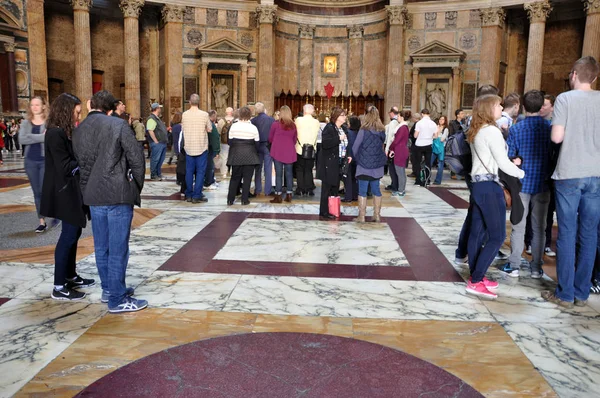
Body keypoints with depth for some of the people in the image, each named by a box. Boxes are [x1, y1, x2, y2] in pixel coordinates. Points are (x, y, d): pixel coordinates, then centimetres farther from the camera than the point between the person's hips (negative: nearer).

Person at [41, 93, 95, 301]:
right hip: (64, 192, -10)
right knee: (69, 235, -5)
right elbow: (66, 167, -21)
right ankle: (59, 287, 4)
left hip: (71, 190, 10)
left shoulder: (64, 132, 13)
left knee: (73, 233, 15)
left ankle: (70, 276, 27)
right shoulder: (55, 134, -18)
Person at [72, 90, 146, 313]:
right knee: (118, 248, -1)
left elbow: (81, 162, 10)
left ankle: (108, 289, 29)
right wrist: (137, 186, 4)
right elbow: (136, 158, -9)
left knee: (101, 246, 16)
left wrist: (90, 188, 17)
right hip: (118, 193, -6)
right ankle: (117, 299, 5)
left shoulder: (78, 131, 8)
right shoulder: (118, 125, -8)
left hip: (93, 194, 6)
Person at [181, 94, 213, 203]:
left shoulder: (184, 114, -2)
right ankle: (197, 195, 1)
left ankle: (189, 195, 16)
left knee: (189, 171, 10)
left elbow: (182, 129, 8)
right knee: (200, 171, 3)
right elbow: (209, 129, -2)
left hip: (189, 147, 3)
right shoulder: (204, 114, -10)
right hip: (201, 147, -3)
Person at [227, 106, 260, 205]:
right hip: (249, 156, -2)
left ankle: (230, 200, 11)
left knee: (235, 177, 11)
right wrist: (255, 152, 16)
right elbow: (257, 144, -1)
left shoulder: (234, 126, -3)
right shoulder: (253, 128, -6)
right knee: (247, 178, 5)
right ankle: (244, 200, 5)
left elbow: (230, 141, 0)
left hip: (236, 155, 2)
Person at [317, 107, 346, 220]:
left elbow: (346, 143, 22)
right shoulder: (329, 128, -13)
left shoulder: (343, 128, 11)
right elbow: (325, 144, -26)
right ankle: (324, 212, 7)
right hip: (329, 163, -8)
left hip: (339, 162, 8)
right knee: (327, 188, -1)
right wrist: (338, 138, -27)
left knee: (335, 187, 15)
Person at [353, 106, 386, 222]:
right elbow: (382, 146, 9)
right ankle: (377, 215, 19)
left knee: (362, 191, 1)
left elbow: (355, 147, -5)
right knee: (376, 190, 12)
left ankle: (361, 216, 4)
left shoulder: (364, 130, -11)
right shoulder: (382, 131, 3)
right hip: (377, 165, 5)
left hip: (364, 165, -5)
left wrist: (357, 158, 10)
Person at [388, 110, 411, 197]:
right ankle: (402, 189, 24)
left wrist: (391, 149, -2)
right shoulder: (405, 127, 12)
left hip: (400, 153, -10)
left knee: (400, 172, -2)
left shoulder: (402, 128, -18)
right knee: (402, 172, 16)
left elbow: (396, 140, -17)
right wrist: (394, 149, 8)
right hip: (403, 151, 10)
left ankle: (401, 191, 5)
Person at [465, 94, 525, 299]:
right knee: (497, 236, -6)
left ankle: (476, 276, 18)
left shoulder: (476, 132, 15)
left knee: (477, 232, 11)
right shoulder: (492, 131, -13)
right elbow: (503, 164, -14)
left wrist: (510, 162, 13)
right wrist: (522, 173, 1)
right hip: (489, 186, -9)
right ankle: (475, 282, -7)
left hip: (478, 184, 9)